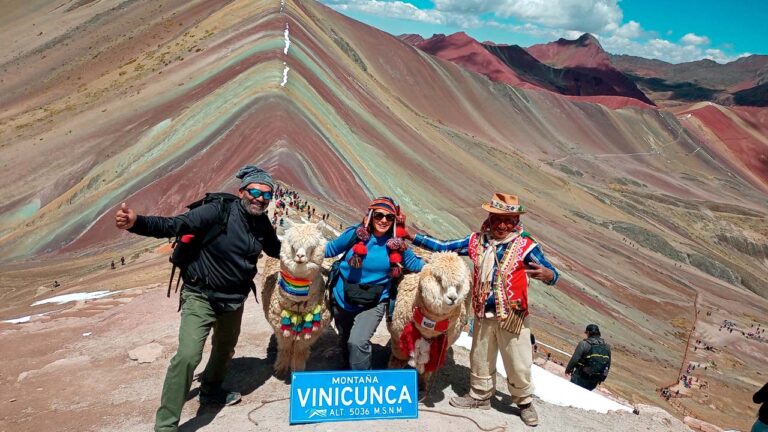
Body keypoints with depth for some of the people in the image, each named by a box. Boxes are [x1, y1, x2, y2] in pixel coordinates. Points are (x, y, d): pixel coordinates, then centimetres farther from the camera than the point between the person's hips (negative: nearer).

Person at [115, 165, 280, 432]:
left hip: (234, 300, 7)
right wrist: (136, 223, -47)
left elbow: (276, 250, 17)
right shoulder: (218, 212, -23)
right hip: (201, 297, -7)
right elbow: (173, 225, -32)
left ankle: (211, 391, 54)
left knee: (225, 349, 26)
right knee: (188, 355, -21)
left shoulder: (262, 224, -4)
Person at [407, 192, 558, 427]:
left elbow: (553, 275, -17)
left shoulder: (525, 245, -14)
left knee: (518, 365, 8)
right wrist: (412, 236, -2)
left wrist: (544, 273, -42)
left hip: (513, 317, -3)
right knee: (480, 360, 20)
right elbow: (443, 247, 3)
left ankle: (525, 403, 35)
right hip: (483, 315, 3)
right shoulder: (477, 241, -3)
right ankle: (480, 395, 44)